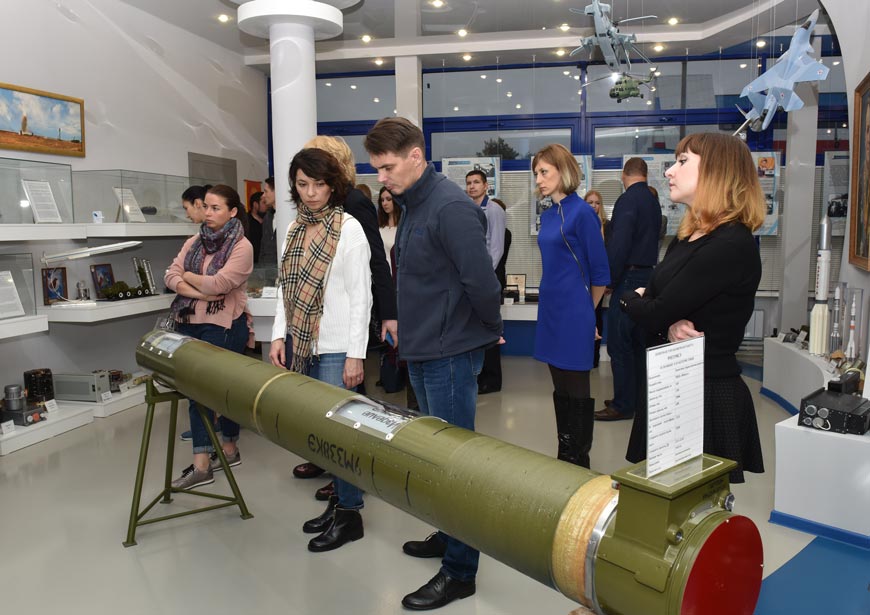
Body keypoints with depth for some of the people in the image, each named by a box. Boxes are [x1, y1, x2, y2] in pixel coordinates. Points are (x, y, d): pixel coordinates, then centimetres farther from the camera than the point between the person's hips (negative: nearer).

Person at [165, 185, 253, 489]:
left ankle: (228, 448, 18)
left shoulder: (241, 247, -8)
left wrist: (188, 275, -2)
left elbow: (218, 284, -19)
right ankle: (201, 462, 13)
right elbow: (171, 276, 2)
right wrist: (200, 292, -14)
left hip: (224, 326, -6)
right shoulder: (194, 242, 11)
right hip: (190, 324, 6)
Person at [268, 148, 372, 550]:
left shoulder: (348, 228, -6)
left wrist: (356, 354, -13)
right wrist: (278, 336, 6)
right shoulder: (295, 229, 12)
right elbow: (285, 287, 16)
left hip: (335, 348, -6)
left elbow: (361, 295, -9)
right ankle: (338, 500, 26)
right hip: (301, 344, 6)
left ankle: (349, 513, 13)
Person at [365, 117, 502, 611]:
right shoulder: (412, 205, 11)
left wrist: (491, 326, -8)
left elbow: (480, 280, -23)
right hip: (422, 349, 9)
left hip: (451, 352, -9)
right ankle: (449, 536, 38)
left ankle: (459, 571, 14)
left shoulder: (450, 207, -19)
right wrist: (408, 325, 14)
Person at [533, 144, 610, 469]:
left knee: (576, 391, 3)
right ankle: (564, 458, 27)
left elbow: (600, 274, -10)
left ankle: (579, 463, 16)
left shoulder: (582, 213, -13)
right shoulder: (548, 215, 10)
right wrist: (552, 301, 16)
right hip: (551, 310, 8)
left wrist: (585, 309, 2)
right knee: (560, 387, 15)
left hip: (574, 314, -8)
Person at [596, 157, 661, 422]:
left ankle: (623, 405, 2)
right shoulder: (653, 201, 15)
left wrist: (609, 280, -13)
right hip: (647, 274, 10)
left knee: (619, 344, -4)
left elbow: (619, 245, -20)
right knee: (637, 342, 15)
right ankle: (636, 398, 25)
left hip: (629, 278, -9)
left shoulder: (628, 200, -14)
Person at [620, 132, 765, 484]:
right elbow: (652, 304, 5)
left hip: (705, 397, -8)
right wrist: (670, 326, -18)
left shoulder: (731, 246, -19)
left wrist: (629, 297, 2)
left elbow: (652, 314, -20)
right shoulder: (687, 238, 11)